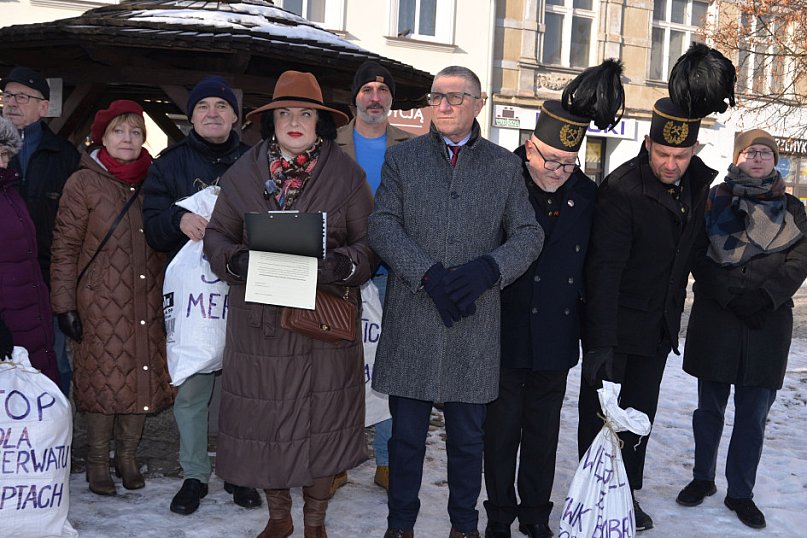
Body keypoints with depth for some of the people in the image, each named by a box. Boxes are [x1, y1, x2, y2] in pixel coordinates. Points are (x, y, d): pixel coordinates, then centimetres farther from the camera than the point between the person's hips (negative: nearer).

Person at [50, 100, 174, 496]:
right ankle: (97, 461, 16)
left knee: (144, 379, 6)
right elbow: (65, 247, -2)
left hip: (147, 302, 4)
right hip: (102, 302, -4)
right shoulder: (83, 183, -1)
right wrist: (65, 303, -7)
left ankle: (127, 456, 23)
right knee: (105, 380, -2)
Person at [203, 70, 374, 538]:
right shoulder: (243, 172, 7)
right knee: (262, 420, 7)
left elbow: (370, 241, 2)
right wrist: (235, 259, -10)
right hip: (259, 322, 2)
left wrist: (343, 264, -18)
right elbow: (217, 234, 11)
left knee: (322, 420, 4)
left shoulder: (346, 174, 1)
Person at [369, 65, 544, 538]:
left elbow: (529, 234, 6)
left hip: (475, 325, 0)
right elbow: (383, 225, -3)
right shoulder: (402, 158, 8)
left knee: (468, 437, 11)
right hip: (411, 321, 0)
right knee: (407, 435, 8)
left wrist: (488, 268, -13)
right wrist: (429, 274, -16)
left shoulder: (505, 166, 9)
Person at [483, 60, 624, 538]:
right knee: (502, 428, 9)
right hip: (504, 334, -3)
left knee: (544, 430, 15)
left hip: (557, 339, 3)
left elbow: (593, 266, 7)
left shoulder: (587, 195, 2)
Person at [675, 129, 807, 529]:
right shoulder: (716, 200, 5)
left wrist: (763, 297, -13)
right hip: (716, 321, -1)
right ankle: (703, 478, 26)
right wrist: (732, 297, -13)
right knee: (710, 408, 10)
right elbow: (700, 258, -2)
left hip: (769, 324, 1)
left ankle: (741, 492, 16)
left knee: (753, 415, 4)